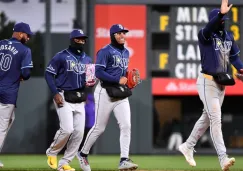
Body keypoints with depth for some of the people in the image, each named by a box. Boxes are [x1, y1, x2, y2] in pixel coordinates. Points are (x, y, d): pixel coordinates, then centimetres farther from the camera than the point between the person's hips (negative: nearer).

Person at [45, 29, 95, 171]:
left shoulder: (87, 59, 13)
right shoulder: (61, 57, -6)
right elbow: (49, 74, -6)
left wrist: (90, 82, -6)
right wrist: (55, 93, -15)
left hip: (80, 99, 6)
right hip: (64, 98, -6)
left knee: (79, 132, -2)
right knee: (67, 129, -17)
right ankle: (52, 153, 9)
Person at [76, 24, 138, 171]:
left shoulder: (126, 52, 15)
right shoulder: (105, 52, -10)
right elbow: (99, 72, -19)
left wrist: (129, 79, 7)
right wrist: (118, 80, -21)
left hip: (122, 95, 6)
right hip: (106, 93, -6)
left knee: (126, 126, -9)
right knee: (99, 128, 2)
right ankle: (83, 154, 22)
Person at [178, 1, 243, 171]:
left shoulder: (229, 36, 10)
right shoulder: (205, 35, -12)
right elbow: (209, 28, -34)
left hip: (221, 83, 7)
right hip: (207, 82, -7)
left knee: (207, 118, 17)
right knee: (216, 119, -13)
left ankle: (188, 147, 34)